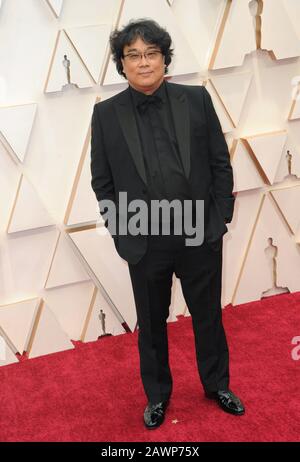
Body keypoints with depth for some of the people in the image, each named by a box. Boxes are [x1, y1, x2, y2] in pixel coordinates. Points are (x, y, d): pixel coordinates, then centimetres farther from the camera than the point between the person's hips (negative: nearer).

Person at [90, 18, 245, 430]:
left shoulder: (196, 99, -1)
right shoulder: (106, 113, -2)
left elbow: (220, 163, 3)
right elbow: (102, 181, 2)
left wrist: (221, 217, -1)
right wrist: (122, 233, -2)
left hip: (201, 236, 1)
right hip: (145, 243, 0)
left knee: (208, 317, 17)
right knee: (151, 325, 16)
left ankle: (217, 385, 42)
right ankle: (157, 395, 39)